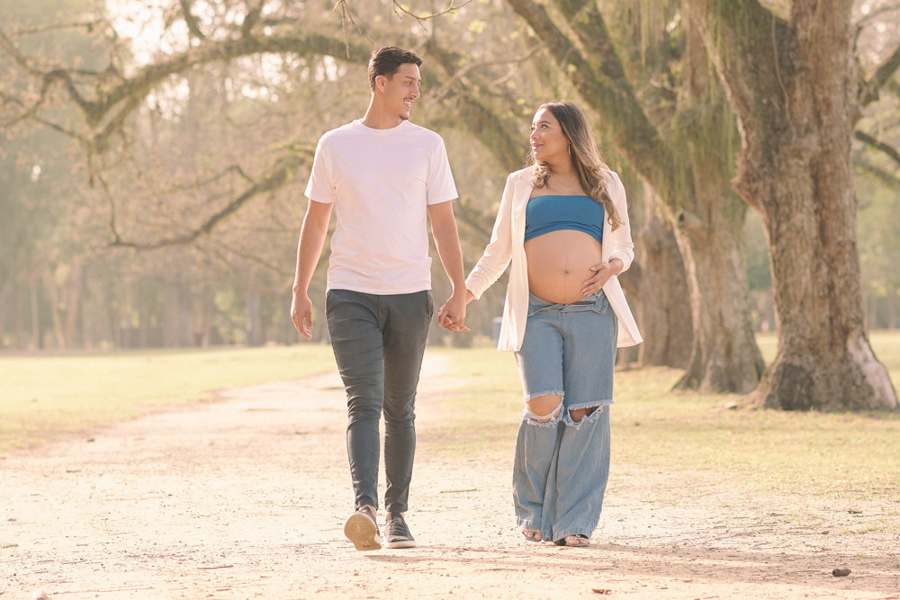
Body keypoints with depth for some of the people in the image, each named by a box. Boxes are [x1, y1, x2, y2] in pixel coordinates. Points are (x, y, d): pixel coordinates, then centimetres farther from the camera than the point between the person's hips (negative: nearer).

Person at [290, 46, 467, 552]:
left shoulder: (427, 145, 6)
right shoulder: (335, 145, 6)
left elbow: (444, 223, 6)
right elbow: (315, 223, 12)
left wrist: (460, 293, -1)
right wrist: (301, 292, 9)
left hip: (411, 295, 1)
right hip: (351, 294, -1)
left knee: (400, 410, 8)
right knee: (364, 404, -13)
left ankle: (397, 514, 15)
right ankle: (366, 508, -25)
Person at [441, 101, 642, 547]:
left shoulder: (606, 184, 14)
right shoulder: (521, 184, 15)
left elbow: (624, 247, 20)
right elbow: (498, 251, 18)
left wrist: (611, 267, -3)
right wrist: (462, 297, 10)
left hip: (592, 313, 1)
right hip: (538, 314, 0)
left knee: (584, 413, -6)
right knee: (543, 406, -16)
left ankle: (575, 522, 1)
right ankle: (532, 511, 5)